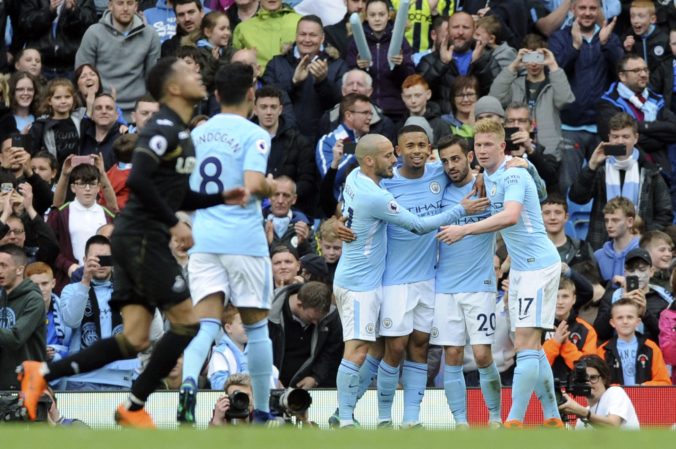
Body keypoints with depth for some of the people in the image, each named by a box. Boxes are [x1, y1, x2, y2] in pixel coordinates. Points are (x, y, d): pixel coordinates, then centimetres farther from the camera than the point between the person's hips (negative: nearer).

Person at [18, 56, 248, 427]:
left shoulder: (179, 132, 20)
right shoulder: (164, 128, -12)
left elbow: (176, 195, 28)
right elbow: (138, 180, -25)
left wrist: (221, 198, 15)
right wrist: (173, 224, -21)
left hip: (136, 240, 9)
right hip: (143, 238, -9)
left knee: (134, 340, 3)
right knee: (186, 322, -6)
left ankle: (42, 374, 1)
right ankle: (134, 407, 0)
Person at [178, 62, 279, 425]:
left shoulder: (197, 133, 12)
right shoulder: (254, 135, -6)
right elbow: (253, 185, -18)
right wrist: (271, 188, 2)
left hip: (202, 239, 4)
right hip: (244, 240, -4)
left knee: (205, 322, -5)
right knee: (256, 325, 9)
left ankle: (188, 383, -33)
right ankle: (262, 411, 15)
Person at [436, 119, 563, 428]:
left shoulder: (512, 175, -16)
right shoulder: (487, 177, 12)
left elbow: (511, 216, -32)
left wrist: (465, 230, -32)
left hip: (539, 263, -10)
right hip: (520, 268, 10)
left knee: (526, 344, -13)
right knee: (530, 347, 11)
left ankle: (514, 421, -17)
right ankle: (552, 419, 16)